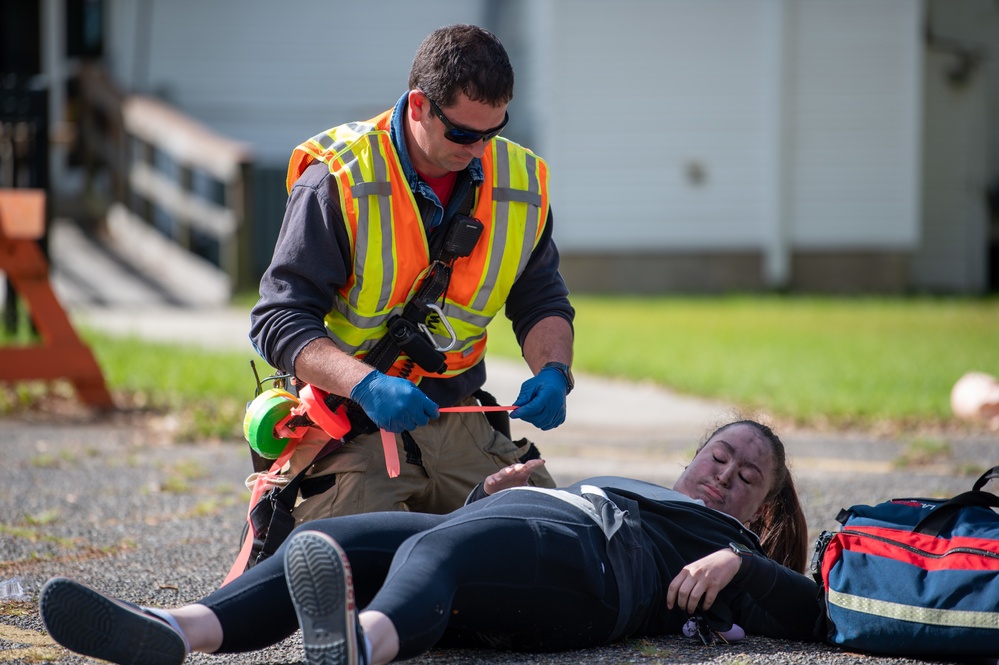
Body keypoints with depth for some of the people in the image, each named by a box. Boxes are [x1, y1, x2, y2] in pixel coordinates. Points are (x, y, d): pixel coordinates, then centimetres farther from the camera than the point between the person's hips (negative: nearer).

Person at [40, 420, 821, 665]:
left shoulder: (719, 544, 31)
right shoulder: (614, 484, 45)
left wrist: (737, 562, -1)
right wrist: (489, 494, 15)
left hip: (572, 556, -6)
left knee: (433, 552, -39)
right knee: (325, 541, -23)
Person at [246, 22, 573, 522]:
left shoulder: (519, 181, 2)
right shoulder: (337, 181, -15)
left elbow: (542, 302, 13)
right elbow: (278, 322, -18)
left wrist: (553, 370, -11)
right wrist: (367, 385, -34)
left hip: (455, 423, 5)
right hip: (351, 426, -5)